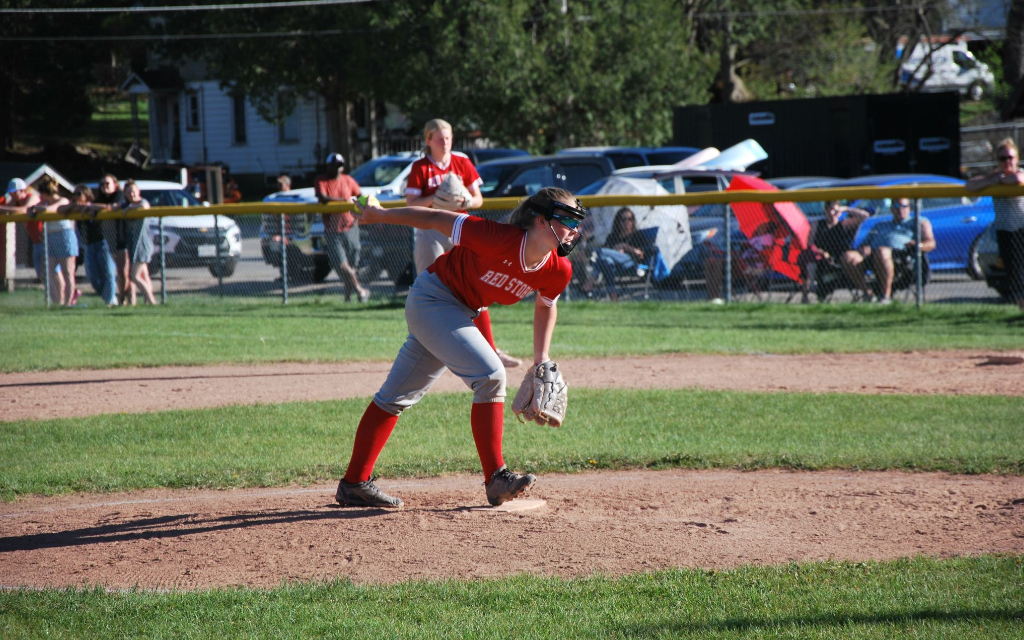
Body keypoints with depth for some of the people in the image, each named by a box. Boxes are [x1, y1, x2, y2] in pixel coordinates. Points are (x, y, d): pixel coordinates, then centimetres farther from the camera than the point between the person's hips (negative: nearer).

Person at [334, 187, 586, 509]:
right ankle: (496, 479, -16)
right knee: (489, 375, -21)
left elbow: (545, 305, 10)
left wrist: (542, 358, 4)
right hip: (432, 297, -7)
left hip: (462, 312, 7)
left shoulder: (558, 271, -13)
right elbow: (437, 219, -21)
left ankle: (354, 484, 18)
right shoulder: (498, 239, -33)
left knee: (397, 396, 13)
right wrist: (381, 215, -9)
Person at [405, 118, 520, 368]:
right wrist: (435, 199, -22)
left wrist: (466, 201, -12)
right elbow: (411, 205, -7)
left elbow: (478, 199, 10)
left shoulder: (462, 164, 7)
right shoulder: (420, 168, -2)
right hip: (430, 233, -3)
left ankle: (491, 351, 3)